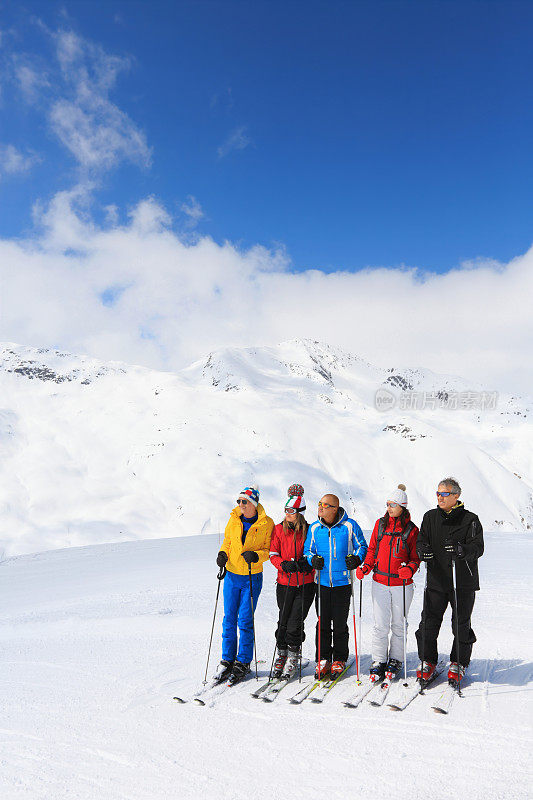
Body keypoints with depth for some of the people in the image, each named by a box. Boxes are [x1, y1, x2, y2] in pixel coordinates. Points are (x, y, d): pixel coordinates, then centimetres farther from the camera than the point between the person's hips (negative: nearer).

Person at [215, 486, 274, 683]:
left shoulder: (266, 524, -9)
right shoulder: (234, 519, 2)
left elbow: (269, 550, -4)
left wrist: (255, 555, -22)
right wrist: (223, 554, -6)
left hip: (252, 578, -3)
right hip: (232, 575, 3)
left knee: (245, 621, 1)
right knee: (229, 619, 8)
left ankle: (243, 662, 16)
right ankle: (227, 660, 20)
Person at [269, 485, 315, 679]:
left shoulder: (309, 530, -1)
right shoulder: (279, 529, 3)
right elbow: (273, 554, 3)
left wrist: (307, 562, -13)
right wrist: (284, 564, -15)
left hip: (305, 584, -2)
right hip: (285, 583, 2)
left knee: (295, 623, -5)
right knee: (283, 621, 7)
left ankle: (293, 657, 15)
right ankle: (281, 654, 27)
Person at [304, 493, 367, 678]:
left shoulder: (349, 526, -5)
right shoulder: (314, 528, 4)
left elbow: (361, 546, 5)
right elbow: (308, 550, 14)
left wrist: (356, 558, -13)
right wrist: (313, 559, -6)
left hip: (342, 582, -2)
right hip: (322, 582, 2)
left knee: (340, 625, 5)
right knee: (323, 623, 6)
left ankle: (339, 660, 22)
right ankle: (323, 659, 21)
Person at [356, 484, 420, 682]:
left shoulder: (411, 529, -4)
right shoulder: (380, 524, 4)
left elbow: (415, 558, 0)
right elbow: (372, 549, 10)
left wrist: (409, 569, -20)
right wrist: (366, 567, -5)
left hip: (402, 584, -2)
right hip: (380, 582, 2)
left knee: (398, 625, 11)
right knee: (380, 625, 3)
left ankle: (395, 660, 27)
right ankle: (378, 662, 16)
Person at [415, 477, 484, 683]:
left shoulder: (470, 520, -3)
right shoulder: (430, 517, 7)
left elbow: (478, 548, -12)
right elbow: (421, 541, 4)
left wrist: (461, 549, -32)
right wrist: (423, 550, -20)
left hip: (463, 582, -2)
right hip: (436, 580, 2)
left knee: (461, 625, 7)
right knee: (428, 622, 3)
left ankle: (458, 663, 26)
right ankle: (427, 661, 21)